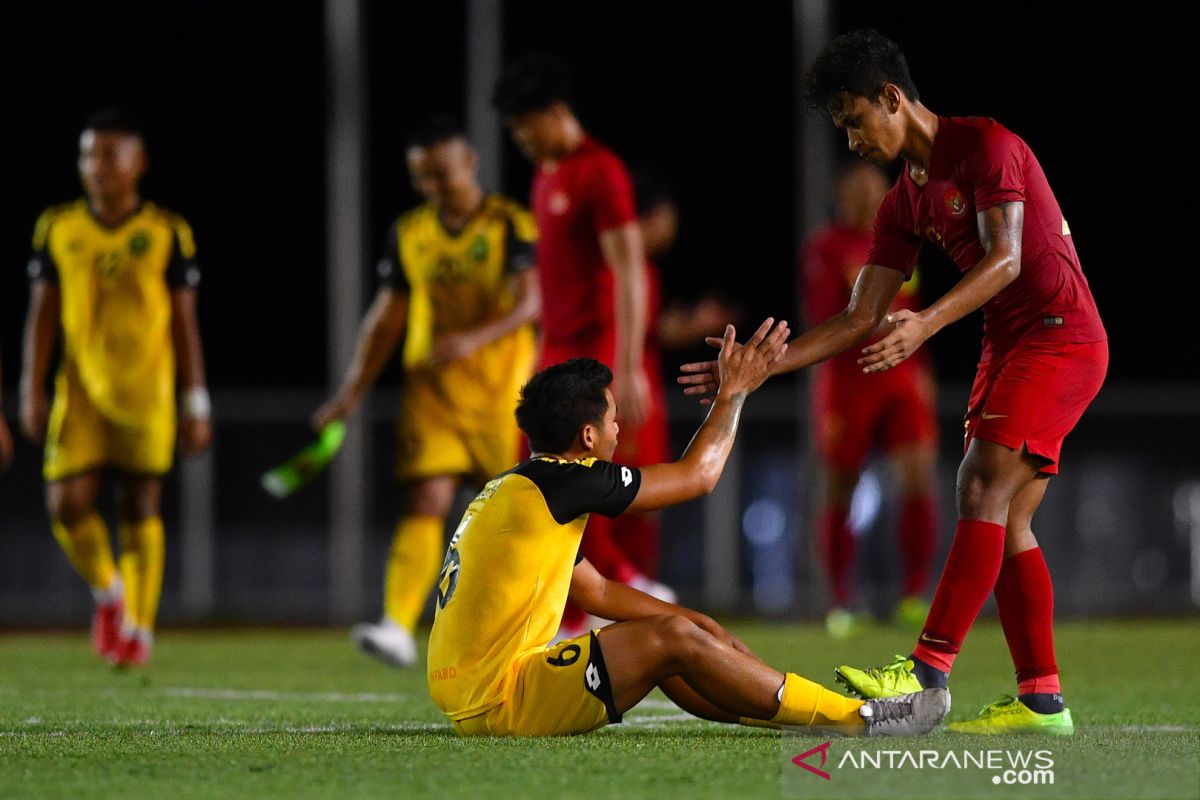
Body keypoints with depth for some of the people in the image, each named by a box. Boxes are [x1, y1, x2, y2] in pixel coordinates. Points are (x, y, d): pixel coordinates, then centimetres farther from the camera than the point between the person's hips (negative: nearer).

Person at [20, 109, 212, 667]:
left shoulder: (167, 233, 2)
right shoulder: (57, 229, 6)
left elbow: (184, 323, 5)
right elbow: (42, 314, 8)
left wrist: (197, 405, 2)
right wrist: (32, 390, 1)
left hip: (146, 391, -1)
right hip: (80, 389, 2)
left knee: (140, 508, -2)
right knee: (67, 504, -8)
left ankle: (139, 626, 8)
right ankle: (108, 593, 19)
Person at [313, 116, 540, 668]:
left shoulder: (511, 225, -5)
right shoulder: (408, 234, 9)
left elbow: (529, 302, -16)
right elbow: (388, 316, 15)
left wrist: (475, 338, -32)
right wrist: (354, 390, 10)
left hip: (501, 388, -3)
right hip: (432, 390, 3)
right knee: (425, 502, -11)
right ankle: (397, 626, -22)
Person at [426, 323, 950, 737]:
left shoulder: (522, 489, 15)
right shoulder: (558, 481, -14)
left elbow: (595, 591, 23)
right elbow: (697, 475, -5)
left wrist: (698, 628, 18)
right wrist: (733, 392, 9)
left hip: (474, 695, 10)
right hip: (493, 703, -10)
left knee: (680, 631, 13)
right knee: (670, 638, -18)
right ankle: (855, 720, -14)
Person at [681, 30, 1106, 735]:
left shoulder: (985, 145, -11)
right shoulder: (905, 205, 13)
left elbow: (1005, 257, -23)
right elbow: (862, 319, 12)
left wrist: (926, 324, -37)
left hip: (1062, 334, -9)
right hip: (1010, 346, 9)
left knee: (983, 489, -18)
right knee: (1006, 521, 2)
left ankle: (928, 671, -25)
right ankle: (1042, 700, 2)